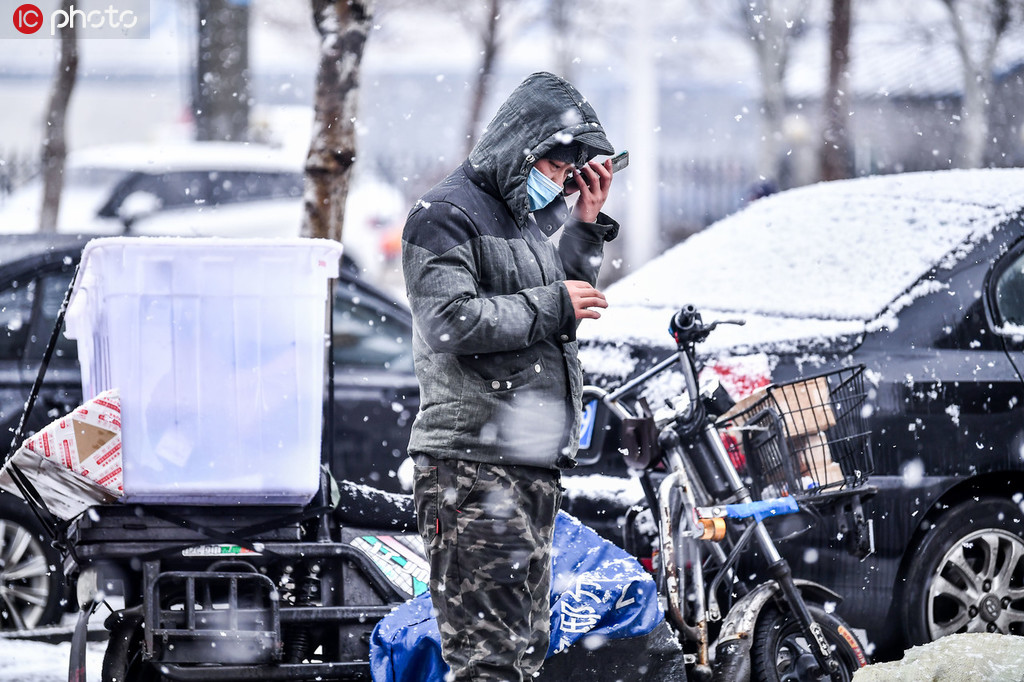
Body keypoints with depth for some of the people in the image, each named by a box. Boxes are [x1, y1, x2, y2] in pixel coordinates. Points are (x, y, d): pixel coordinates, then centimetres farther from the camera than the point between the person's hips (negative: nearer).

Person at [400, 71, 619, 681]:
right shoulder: (447, 215, -7)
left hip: (538, 468, 9)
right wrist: (550, 305, -12)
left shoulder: (535, 218, 21)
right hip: (472, 470, -9)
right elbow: (451, 322, -19)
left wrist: (587, 226, 16)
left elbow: (565, 321, 25)